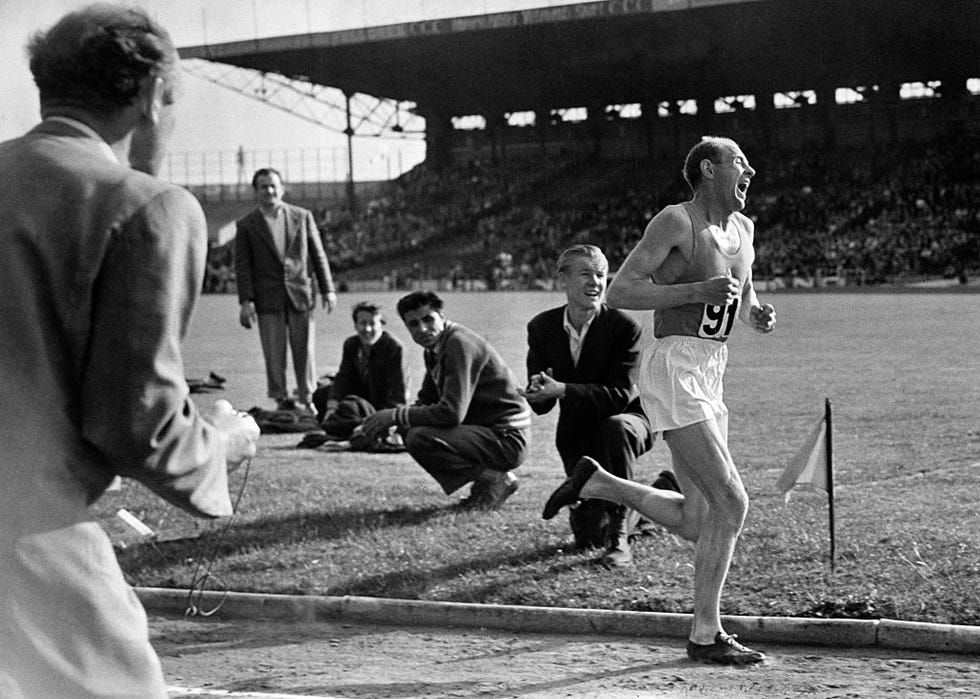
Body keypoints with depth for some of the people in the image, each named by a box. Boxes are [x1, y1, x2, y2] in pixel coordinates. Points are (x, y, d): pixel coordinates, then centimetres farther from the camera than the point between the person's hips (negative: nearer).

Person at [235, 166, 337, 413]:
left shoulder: (302, 217, 9)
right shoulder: (246, 225, 5)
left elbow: (318, 255, 10)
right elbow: (243, 266, 2)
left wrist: (327, 289, 4)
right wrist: (246, 301, -7)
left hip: (301, 294, 1)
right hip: (268, 299, -1)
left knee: (304, 350, 2)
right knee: (274, 354, -1)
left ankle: (307, 399, 12)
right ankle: (281, 400, 7)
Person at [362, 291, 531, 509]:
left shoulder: (460, 344, -19)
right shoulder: (435, 346, 11)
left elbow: (452, 412, -27)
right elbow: (426, 402, 16)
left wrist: (396, 415, -19)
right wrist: (392, 418, -4)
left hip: (508, 439, -10)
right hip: (484, 430, 10)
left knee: (420, 439, -23)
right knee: (408, 429, 11)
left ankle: (495, 479, -8)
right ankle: (486, 475, 10)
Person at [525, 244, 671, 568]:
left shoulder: (625, 327, -21)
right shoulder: (542, 327, -8)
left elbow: (621, 395, -27)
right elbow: (539, 404, -6)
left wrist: (563, 390, -38)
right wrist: (539, 390, -32)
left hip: (626, 422, -4)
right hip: (577, 436, 4)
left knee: (614, 428, -41)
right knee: (587, 535, 0)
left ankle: (619, 537, -30)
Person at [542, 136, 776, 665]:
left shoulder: (742, 229, 15)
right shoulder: (676, 222, -9)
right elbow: (620, 292, -14)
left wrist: (757, 317, 3)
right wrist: (698, 291, -20)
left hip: (708, 377, 9)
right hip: (673, 369, -9)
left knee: (696, 521, 8)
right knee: (730, 502, -12)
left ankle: (594, 483, 24)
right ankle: (706, 636, -3)